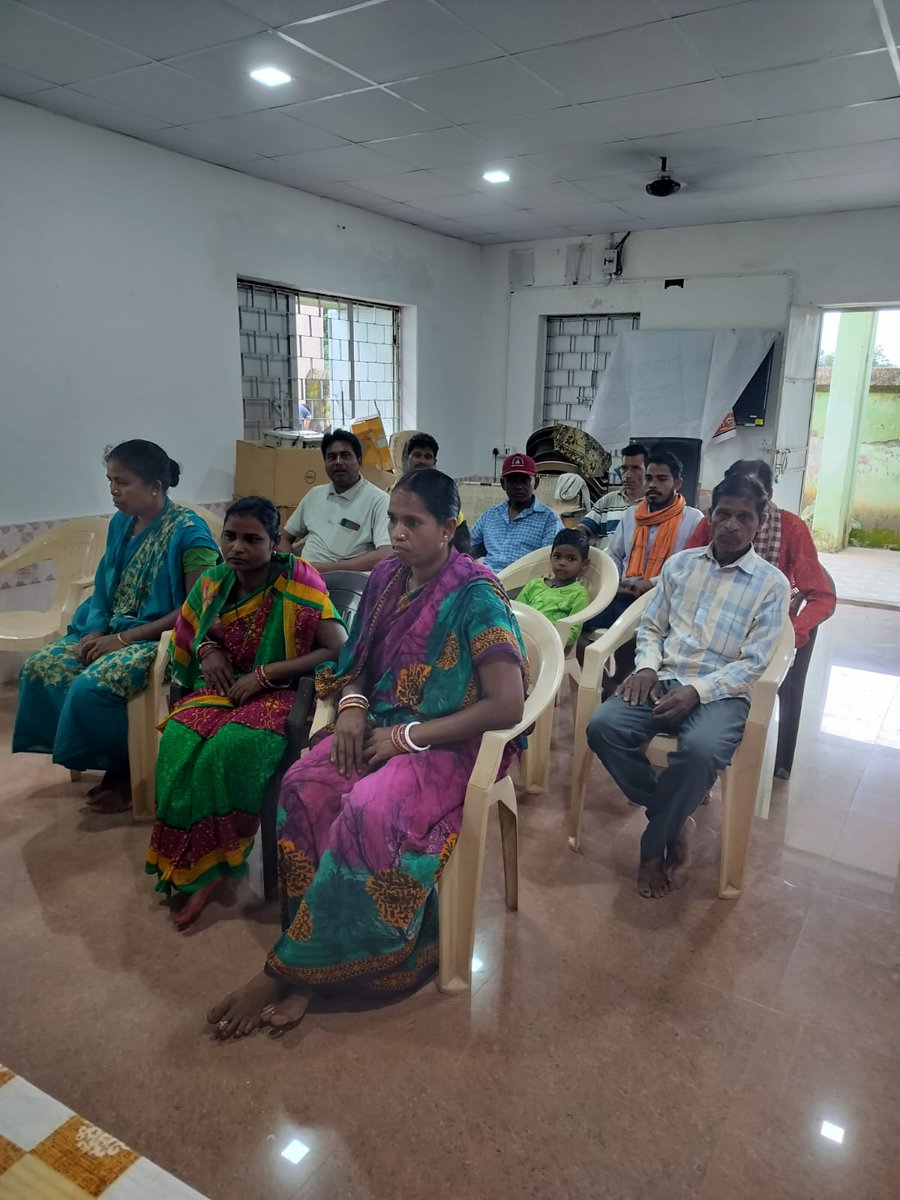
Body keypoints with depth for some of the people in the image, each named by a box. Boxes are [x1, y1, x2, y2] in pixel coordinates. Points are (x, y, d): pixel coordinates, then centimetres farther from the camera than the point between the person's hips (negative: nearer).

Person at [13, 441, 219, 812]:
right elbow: (104, 588, 14)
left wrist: (125, 638, -19)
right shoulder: (121, 523, 6)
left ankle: (124, 772, 0)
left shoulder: (188, 531, -17)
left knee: (91, 686, -27)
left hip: (162, 638, -8)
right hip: (112, 630, 8)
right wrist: (96, 631, -6)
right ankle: (94, 759, 8)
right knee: (38, 665, -6)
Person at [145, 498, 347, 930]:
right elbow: (191, 632, 22)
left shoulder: (297, 582, -14)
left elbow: (340, 650, -20)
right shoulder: (213, 583, 2)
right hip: (222, 687, 5)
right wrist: (207, 648, -3)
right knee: (180, 737, -26)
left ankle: (210, 864, -10)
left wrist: (264, 673, -20)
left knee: (234, 744, -33)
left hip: (279, 693, -5)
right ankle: (192, 862, -9)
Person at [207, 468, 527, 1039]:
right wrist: (353, 704, -5)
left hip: (450, 747, -6)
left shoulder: (475, 596, -15)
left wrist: (409, 736, -19)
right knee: (304, 786, -22)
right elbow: (361, 660, 18)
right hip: (383, 729, 6)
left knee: (368, 813, -32)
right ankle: (319, 953, -14)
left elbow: (508, 706, -21)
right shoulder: (387, 577, 5)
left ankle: (288, 968, -13)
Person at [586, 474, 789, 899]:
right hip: (663, 680, 4)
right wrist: (646, 666, -5)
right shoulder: (680, 564, 13)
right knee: (602, 727, -25)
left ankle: (653, 844, -9)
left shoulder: (771, 584, 2)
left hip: (721, 692, -3)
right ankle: (675, 825, -6)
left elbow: (753, 662, -4)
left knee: (701, 749, -37)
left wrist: (697, 690, -18)